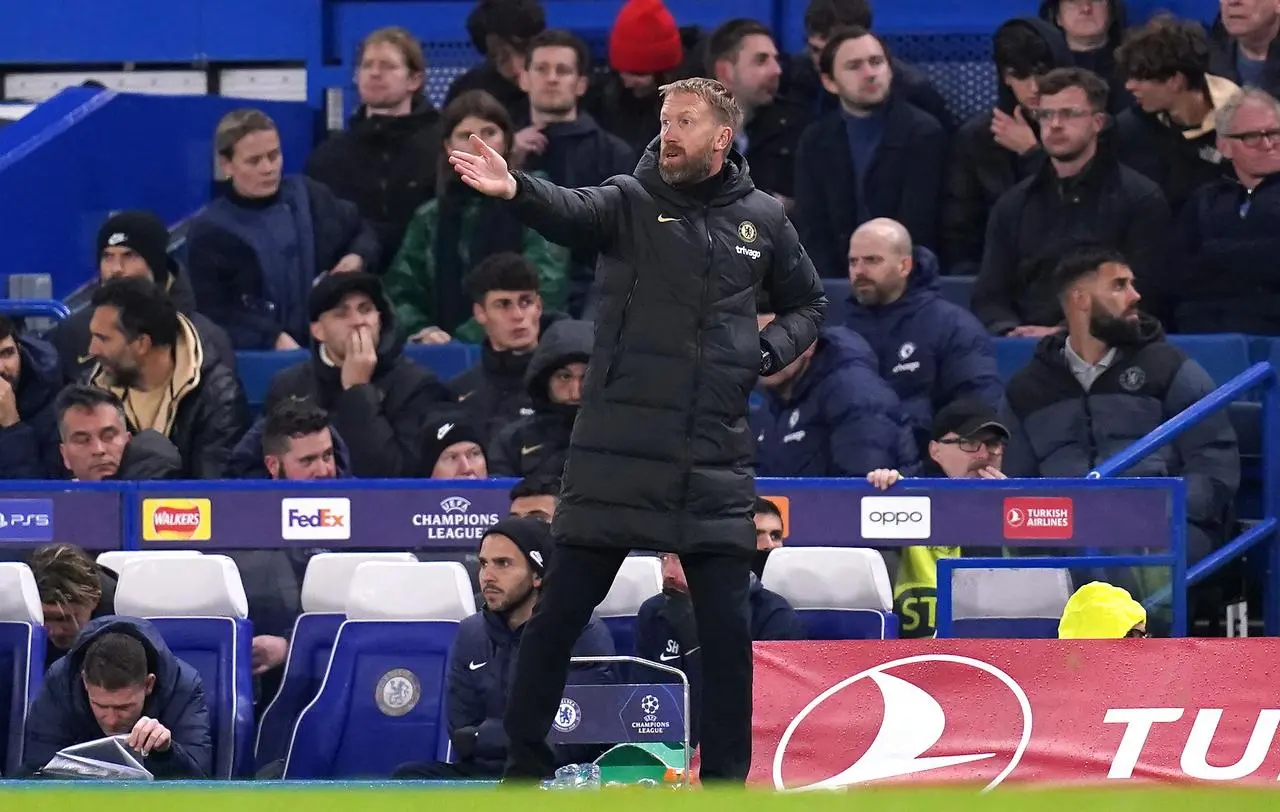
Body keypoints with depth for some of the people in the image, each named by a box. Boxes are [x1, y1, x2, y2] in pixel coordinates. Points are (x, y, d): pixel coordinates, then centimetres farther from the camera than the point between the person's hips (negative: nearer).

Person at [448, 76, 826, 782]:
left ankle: (726, 778, 14)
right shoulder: (630, 203, -1)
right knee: (560, 615, 2)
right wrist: (515, 190, -47)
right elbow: (570, 214, -24)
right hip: (616, 453, -1)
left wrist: (771, 350, 1)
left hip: (715, 461, 2)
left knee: (727, 629, 2)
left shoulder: (761, 220, 7)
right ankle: (524, 766, 14)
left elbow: (808, 303, 23)